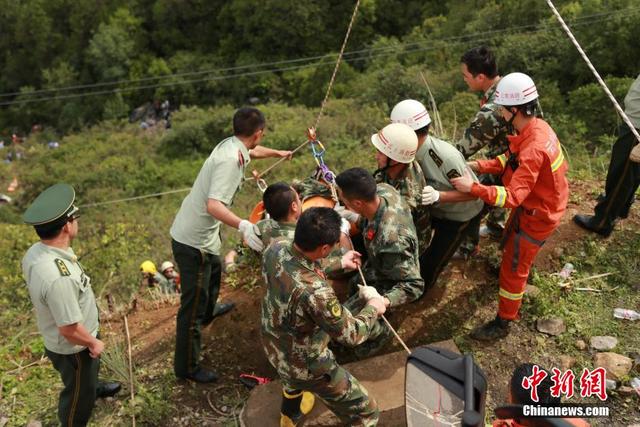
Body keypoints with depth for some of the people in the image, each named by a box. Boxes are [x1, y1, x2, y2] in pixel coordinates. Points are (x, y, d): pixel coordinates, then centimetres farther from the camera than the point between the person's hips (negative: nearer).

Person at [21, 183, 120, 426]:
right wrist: (93, 343, -12)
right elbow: (70, 330, -32)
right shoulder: (59, 277, -43)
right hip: (71, 348, -8)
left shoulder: (36, 251, -14)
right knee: (79, 393, 20)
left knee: (89, 373, 37)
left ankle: (93, 388, 67)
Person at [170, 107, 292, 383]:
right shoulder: (230, 159, -26)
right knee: (192, 305, 3)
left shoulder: (232, 145, 2)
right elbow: (214, 205, -37)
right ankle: (187, 368, 20)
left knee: (214, 269, 36)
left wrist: (277, 153, 43)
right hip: (193, 242, -10)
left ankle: (208, 313, 64)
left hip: (190, 231, 10)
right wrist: (243, 226, -50)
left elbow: (252, 151, 27)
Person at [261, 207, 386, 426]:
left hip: (273, 346, 8)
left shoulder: (276, 248, -21)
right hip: (305, 365, -8)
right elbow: (351, 334, -25)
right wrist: (373, 308, -7)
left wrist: (340, 263, 11)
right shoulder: (315, 293, -43)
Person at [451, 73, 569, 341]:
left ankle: (503, 323, 19)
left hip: (538, 215, -9)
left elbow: (512, 197, -39)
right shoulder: (537, 126, -8)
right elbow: (511, 159, 1)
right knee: (510, 244, 33)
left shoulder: (533, 150, -37)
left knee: (512, 269, 3)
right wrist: (481, 166, -11)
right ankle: (521, 269, 64)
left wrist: (473, 188, -39)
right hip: (534, 203, 9)